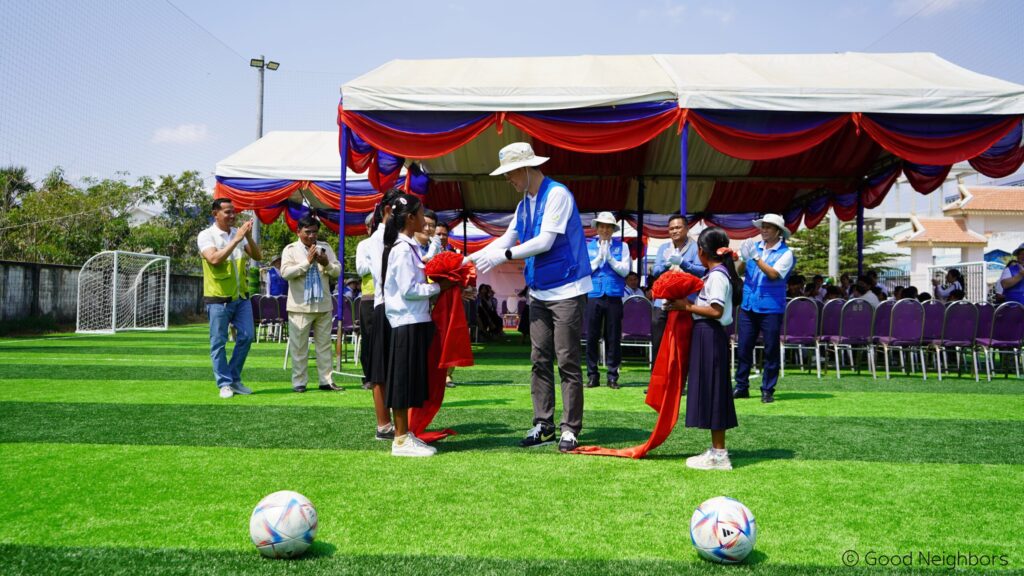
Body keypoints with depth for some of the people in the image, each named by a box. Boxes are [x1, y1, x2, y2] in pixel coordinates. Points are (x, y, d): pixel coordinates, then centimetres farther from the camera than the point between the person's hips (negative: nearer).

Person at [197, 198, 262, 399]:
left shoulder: (239, 233, 8)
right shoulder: (206, 235, -7)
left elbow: (258, 257, 3)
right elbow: (214, 259, -22)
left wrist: (249, 237, -13)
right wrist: (236, 239, -22)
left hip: (241, 296, 5)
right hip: (218, 298, -5)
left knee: (246, 337, 4)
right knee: (219, 343, 1)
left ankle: (235, 379, 19)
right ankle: (224, 384, 11)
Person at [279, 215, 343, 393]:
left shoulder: (325, 247, 9)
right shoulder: (290, 249, -1)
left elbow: (337, 271, 6)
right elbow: (285, 272, -15)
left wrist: (327, 264, -14)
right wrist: (307, 261, -18)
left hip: (324, 305, 4)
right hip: (300, 306, -4)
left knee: (325, 344, 8)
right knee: (299, 346, 1)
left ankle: (326, 380, 15)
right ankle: (299, 382, 9)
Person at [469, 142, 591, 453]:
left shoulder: (557, 195, -13)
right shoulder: (525, 204, 12)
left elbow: (545, 241, -20)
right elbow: (507, 239, 17)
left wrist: (502, 256, -20)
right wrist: (472, 259, 8)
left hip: (567, 291, -8)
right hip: (540, 293, 8)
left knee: (567, 362, -4)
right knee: (540, 360, 7)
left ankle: (570, 429, 3)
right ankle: (543, 426, 13)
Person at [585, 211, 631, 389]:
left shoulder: (622, 247, 8)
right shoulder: (588, 246, 10)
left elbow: (625, 270, 0)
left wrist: (610, 258, -9)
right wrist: (599, 257, -7)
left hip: (614, 297, -1)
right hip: (593, 296, 1)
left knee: (613, 337, 2)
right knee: (592, 337, 2)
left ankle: (612, 376, 8)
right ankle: (592, 375, 9)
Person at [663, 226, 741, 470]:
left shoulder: (717, 276, -15)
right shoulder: (717, 273, 15)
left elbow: (716, 311, -22)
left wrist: (687, 307, -17)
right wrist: (686, 304, 6)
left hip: (710, 336, -10)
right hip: (708, 335, 10)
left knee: (712, 390, -5)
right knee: (711, 391, 13)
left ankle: (719, 454, 1)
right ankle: (717, 450, 20)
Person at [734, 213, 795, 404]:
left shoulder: (786, 253, -4)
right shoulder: (754, 246, 9)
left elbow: (774, 274, -18)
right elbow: (740, 271, 4)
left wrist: (756, 258, -22)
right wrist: (744, 259, -15)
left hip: (771, 308, -4)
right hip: (748, 305, 4)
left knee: (771, 351, 2)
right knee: (743, 348, 6)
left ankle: (767, 390, 10)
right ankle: (741, 386, 16)